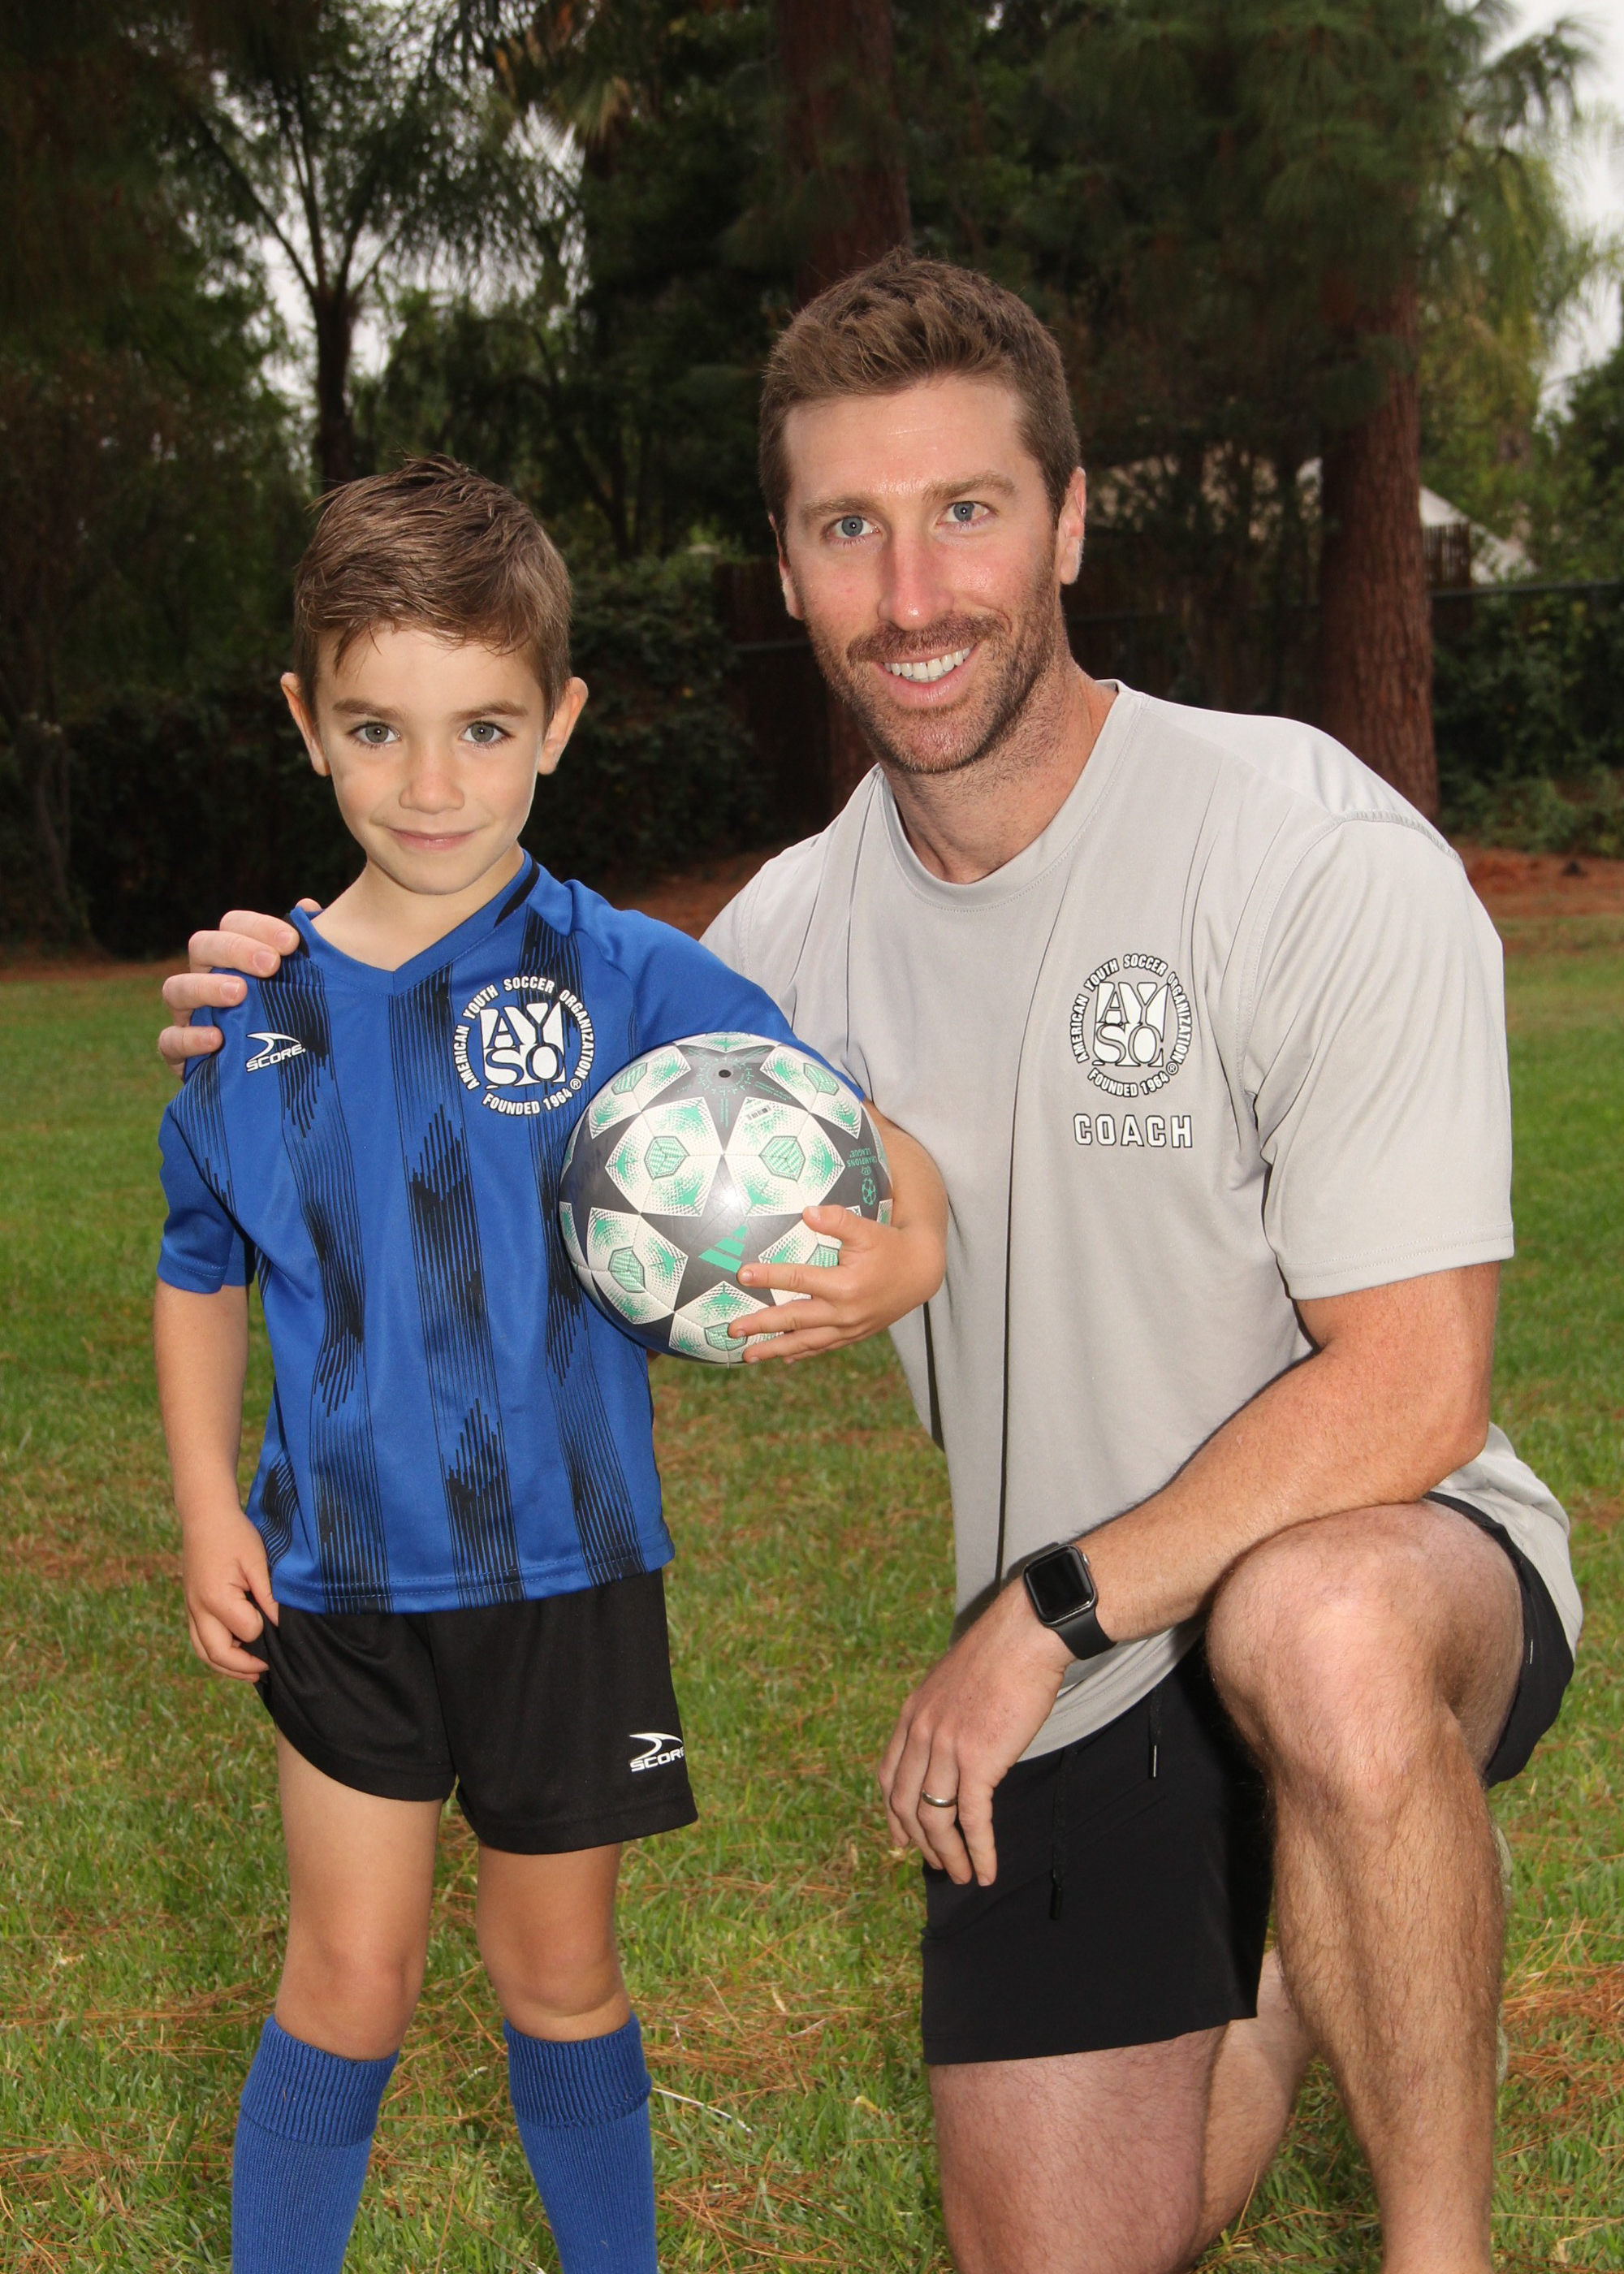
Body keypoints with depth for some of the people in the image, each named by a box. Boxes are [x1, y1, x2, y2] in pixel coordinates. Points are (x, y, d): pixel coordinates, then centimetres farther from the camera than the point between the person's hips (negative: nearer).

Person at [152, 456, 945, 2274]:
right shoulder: (261, 1008, -2)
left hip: (561, 1564, -1)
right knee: (351, 1978, 4)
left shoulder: (626, 980, -11)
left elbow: (871, 1151, -12)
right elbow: (201, 1275, 11)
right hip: (339, 1566, 1)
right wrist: (209, 1511, 3)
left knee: (558, 1971, 14)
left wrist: (899, 1256, -34)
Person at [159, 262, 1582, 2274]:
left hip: (1390, 1554, -5)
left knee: (1318, 1631, -40)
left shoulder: (1324, 860, -19)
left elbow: (1406, 1388, -21)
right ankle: (1295, 1971, 38)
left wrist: (1042, 1613, -20)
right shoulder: (796, 931, -2)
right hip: (1059, 1679, 5)